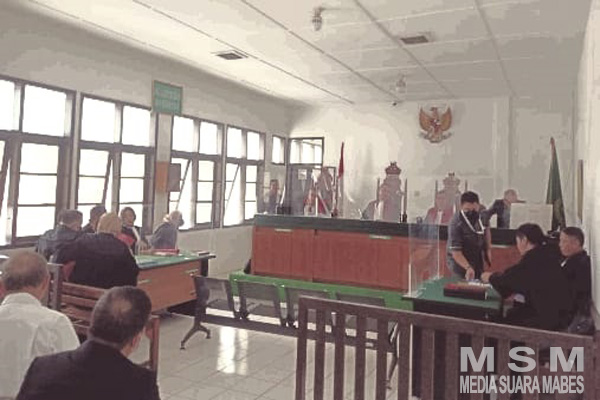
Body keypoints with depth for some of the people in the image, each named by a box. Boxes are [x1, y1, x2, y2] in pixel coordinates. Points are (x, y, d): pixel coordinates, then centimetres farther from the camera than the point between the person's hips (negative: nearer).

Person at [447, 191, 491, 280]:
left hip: (478, 260, 6)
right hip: (460, 262, -6)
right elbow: (455, 252, -32)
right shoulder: (456, 223, -31)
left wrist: (488, 248, 7)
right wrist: (468, 268, -45)